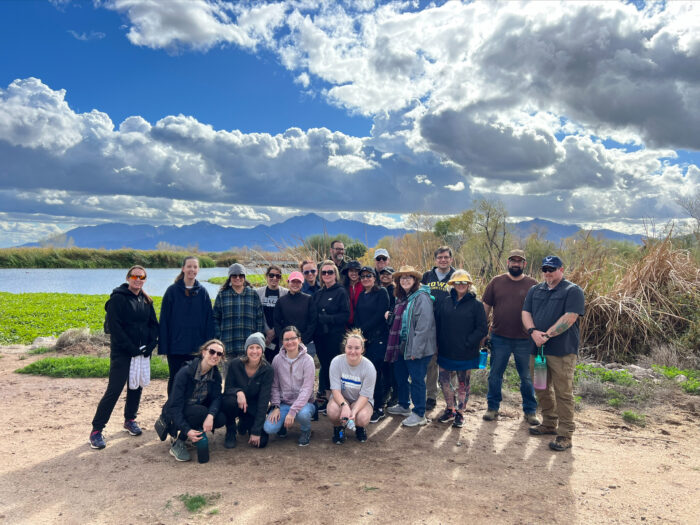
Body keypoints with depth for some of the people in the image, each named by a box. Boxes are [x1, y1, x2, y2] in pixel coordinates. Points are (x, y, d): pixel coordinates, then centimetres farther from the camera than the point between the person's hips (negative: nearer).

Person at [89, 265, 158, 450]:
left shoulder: (146, 301, 10)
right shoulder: (118, 298, -8)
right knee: (114, 390, -7)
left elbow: (154, 324, 12)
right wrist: (132, 348, -17)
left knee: (136, 387, 14)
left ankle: (130, 419, 33)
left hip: (142, 353, 6)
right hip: (121, 353, -6)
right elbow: (115, 327, -14)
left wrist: (151, 345, -4)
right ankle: (96, 429, 2)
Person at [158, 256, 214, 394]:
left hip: (196, 347, 1)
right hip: (176, 346, -1)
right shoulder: (172, 291, 0)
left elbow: (209, 320, 4)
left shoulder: (202, 292, 4)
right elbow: (164, 320, -1)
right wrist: (163, 346, -6)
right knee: (175, 379, 7)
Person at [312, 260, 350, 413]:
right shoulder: (318, 294, 13)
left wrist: (324, 318, -16)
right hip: (320, 336, 5)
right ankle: (322, 399, 19)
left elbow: (345, 315, -12)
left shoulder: (341, 292, -5)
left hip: (335, 337, -5)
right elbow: (313, 314, 16)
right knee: (324, 365, 11)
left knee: (332, 366, -1)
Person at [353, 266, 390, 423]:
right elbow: (357, 317, 13)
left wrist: (363, 329, -11)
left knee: (375, 373, -9)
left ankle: (378, 408, 0)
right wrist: (359, 334, -4)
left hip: (379, 338, -5)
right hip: (364, 339, 6)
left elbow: (380, 315, -10)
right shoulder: (361, 296, 18)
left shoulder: (381, 292, -1)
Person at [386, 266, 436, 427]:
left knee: (417, 380, -1)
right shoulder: (402, 298, 12)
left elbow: (424, 326, -21)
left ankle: (419, 414, 12)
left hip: (417, 349, -9)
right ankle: (404, 406, 37)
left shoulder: (422, 297, -16)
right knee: (400, 376, 19)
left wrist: (416, 350, -21)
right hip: (403, 346, 9)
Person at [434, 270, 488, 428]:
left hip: (465, 354, -3)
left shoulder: (476, 304, -6)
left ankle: (460, 413, 24)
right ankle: (450, 409, 29)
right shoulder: (445, 302, 4)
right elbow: (436, 323, 8)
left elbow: (482, 329, -7)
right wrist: (438, 343, -1)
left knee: (463, 384, 9)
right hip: (445, 352, 3)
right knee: (444, 381, 9)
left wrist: (468, 343, -14)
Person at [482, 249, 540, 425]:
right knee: (495, 375, 10)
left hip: (524, 340, 0)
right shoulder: (496, 282, 3)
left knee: (527, 377, 10)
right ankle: (492, 407, 25)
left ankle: (530, 410, 26)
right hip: (499, 338, 1)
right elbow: (486, 307, 6)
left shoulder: (532, 284, 2)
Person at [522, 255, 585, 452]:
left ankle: (565, 435, 6)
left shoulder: (573, 291, -4)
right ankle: (549, 424, 31)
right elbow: (526, 313, 7)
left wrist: (547, 335, -19)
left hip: (562, 351, -6)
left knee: (563, 392, -2)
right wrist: (533, 331, -13)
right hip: (538, 348, 6)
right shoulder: (535, 290, 14)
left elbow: (570, 317, -16)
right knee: (542, 389, 15)